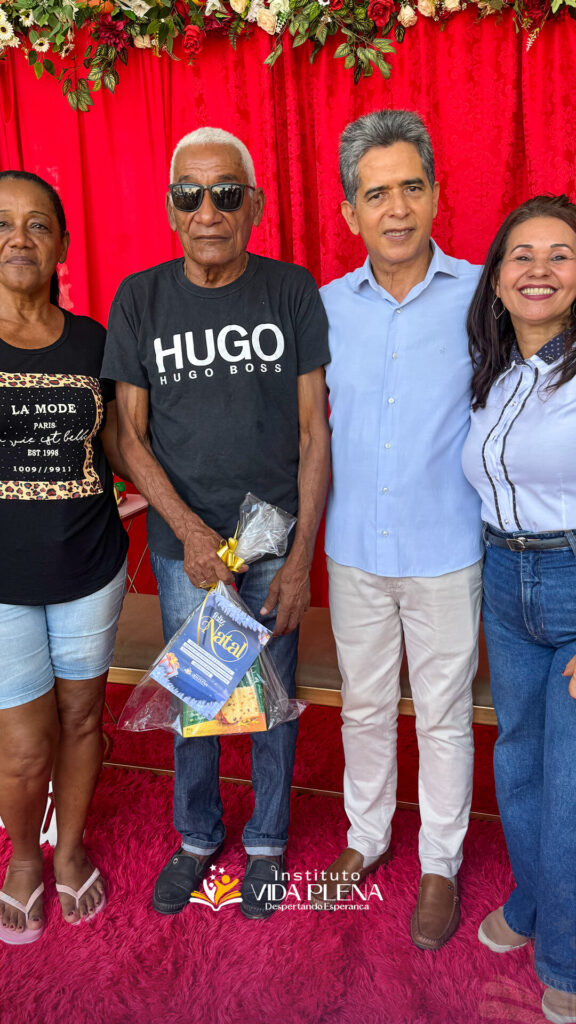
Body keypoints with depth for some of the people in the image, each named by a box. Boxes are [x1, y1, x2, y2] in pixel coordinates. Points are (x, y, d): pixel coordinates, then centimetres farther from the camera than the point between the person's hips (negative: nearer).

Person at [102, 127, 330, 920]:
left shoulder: (293, 293, -4)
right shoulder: (139, 299, -1)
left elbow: (315, 431, -4)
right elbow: (131, 435, -1)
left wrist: (301, 558, -9)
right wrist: (189, 530, -14)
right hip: (183, 545, 1)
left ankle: (267, 842, 37)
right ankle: (197, 837, 40)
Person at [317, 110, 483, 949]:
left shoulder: (481, 297, -6)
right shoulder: (327, 306, 1)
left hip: (447, 551, -2)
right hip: (354, 550, 3)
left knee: (443, 716, 12)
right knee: (363, 705, 18)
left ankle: (440, 864, 35)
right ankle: (366, 836, 42)